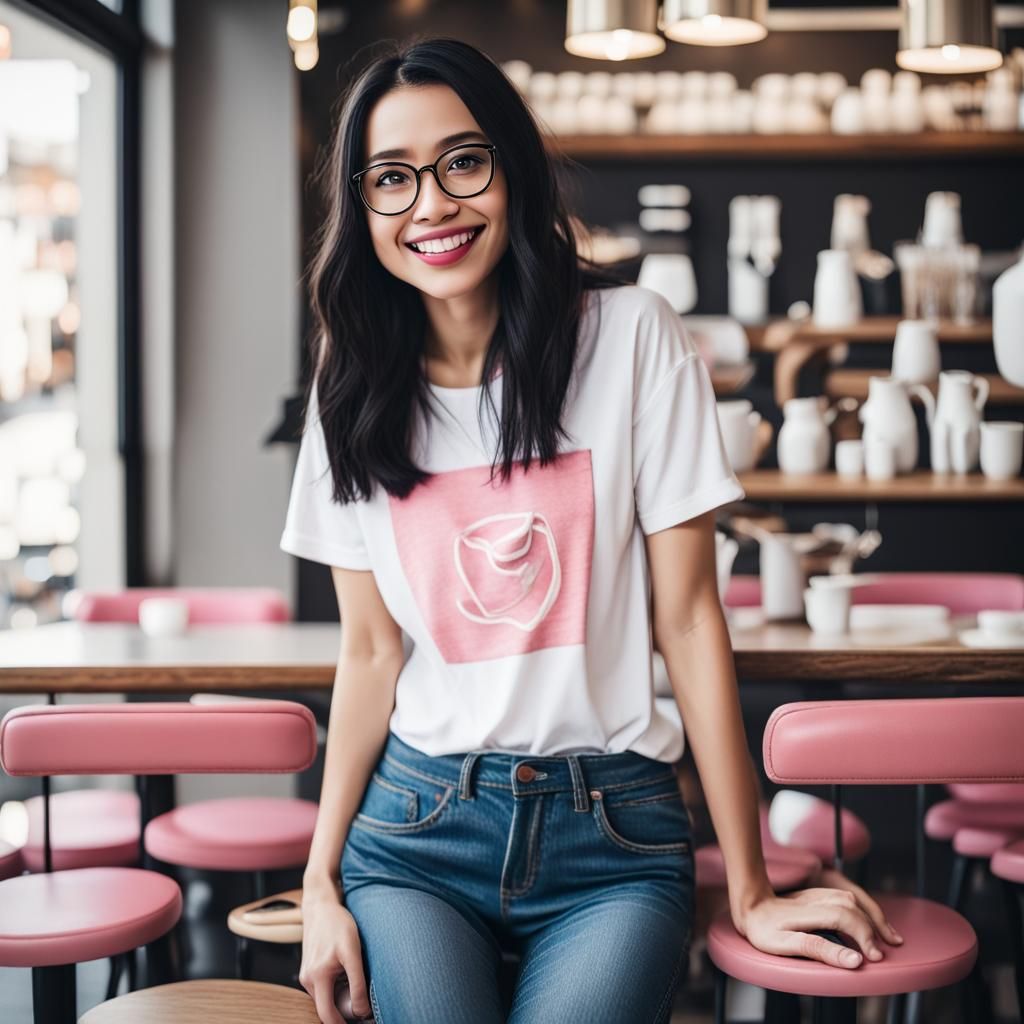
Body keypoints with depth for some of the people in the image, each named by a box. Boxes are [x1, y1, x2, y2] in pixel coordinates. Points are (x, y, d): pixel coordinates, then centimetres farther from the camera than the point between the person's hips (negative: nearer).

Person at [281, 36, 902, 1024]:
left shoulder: (632, 337, -5)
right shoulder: (354, 390, 5)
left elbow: (687, 616, -5)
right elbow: (369, 654, 7)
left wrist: (751, 892, -4)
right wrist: (321, 880, -2)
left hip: (613, 835, -1)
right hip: (416, 830, 2)